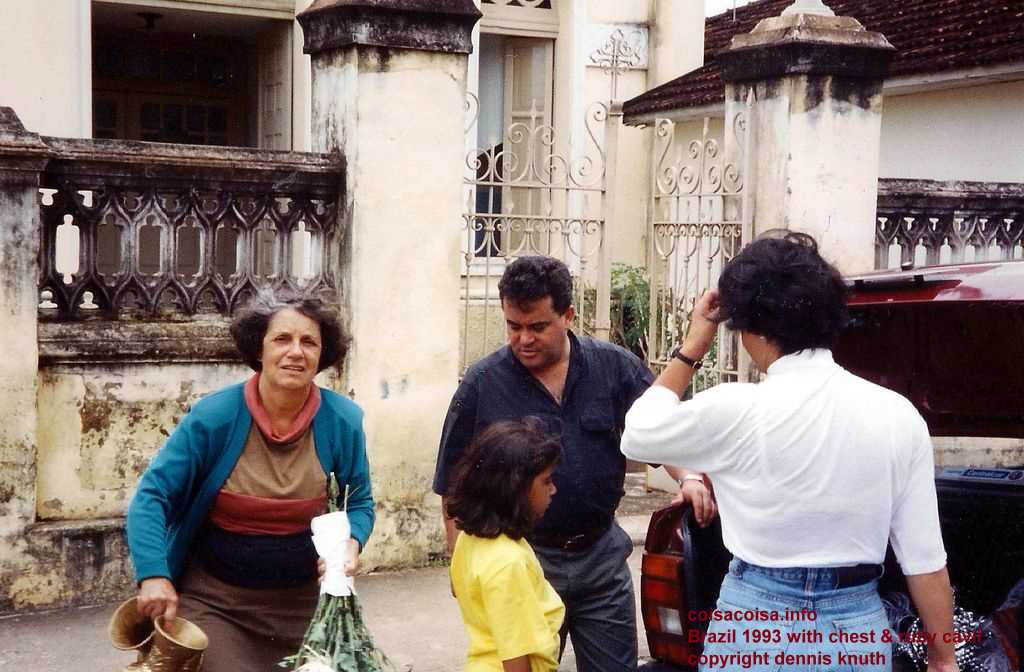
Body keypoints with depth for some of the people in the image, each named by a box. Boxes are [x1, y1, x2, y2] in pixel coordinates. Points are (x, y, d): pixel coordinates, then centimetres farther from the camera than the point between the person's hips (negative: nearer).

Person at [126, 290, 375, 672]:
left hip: (304, 601, 2)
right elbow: (152, 496, -13)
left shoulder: (343, 422, -7)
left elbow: (359, 504, 7)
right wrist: (154, 575, -26)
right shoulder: (214, 417, -14)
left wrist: (351, 542, -15)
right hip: (213, 601, -2)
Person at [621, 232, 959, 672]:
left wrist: (691, 348, 9)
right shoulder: (899, 415, -6)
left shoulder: (735, 411, -15)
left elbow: (636, 437, 4)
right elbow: (924, 558, -3)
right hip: (860, 630, 3)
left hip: (757, 630, -3)